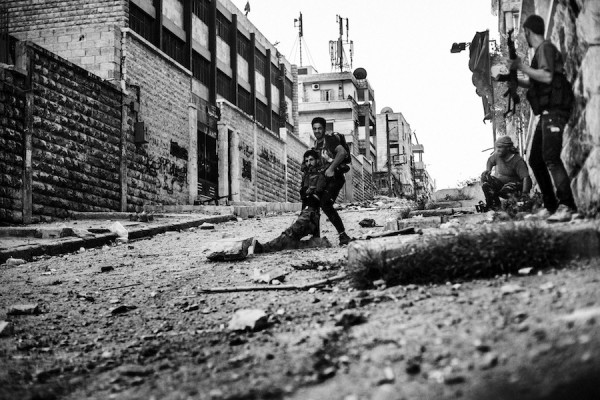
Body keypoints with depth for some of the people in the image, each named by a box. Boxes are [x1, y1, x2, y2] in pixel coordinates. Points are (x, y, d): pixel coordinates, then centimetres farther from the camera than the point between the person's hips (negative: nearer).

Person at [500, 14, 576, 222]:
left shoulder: (545, 48, -7)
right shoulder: (540, 50, 22)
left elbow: (547, 77, -23)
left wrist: (521, 67, -16)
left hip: (555, 110, -10)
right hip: (547, 113, 10)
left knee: (551, 158, -20)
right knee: (535, 160, 10)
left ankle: (566, 206, -24)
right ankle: (551, 206, 12)